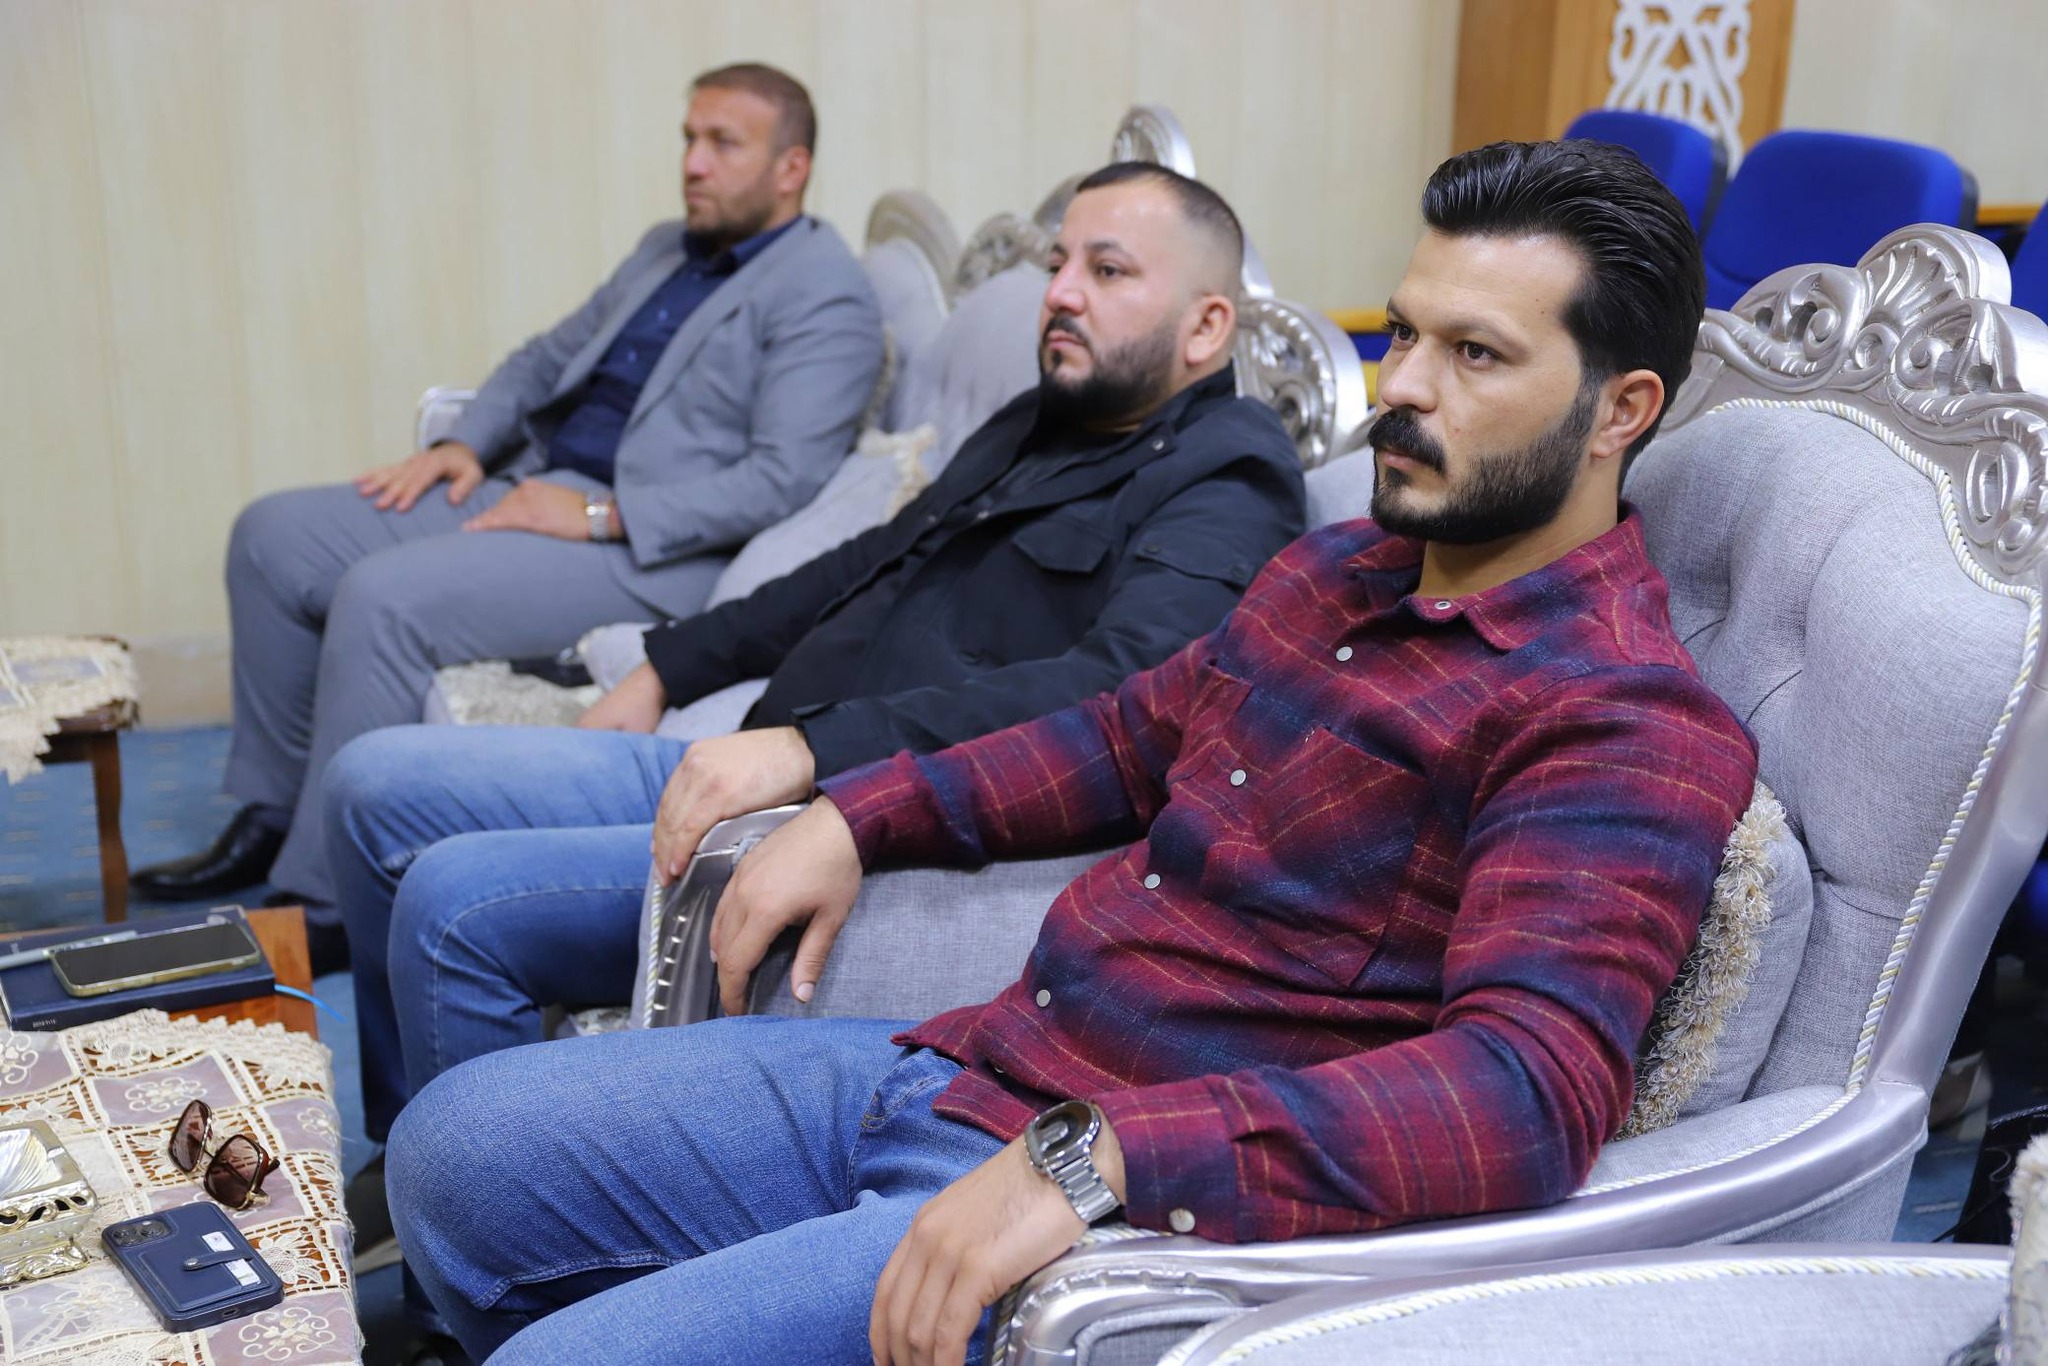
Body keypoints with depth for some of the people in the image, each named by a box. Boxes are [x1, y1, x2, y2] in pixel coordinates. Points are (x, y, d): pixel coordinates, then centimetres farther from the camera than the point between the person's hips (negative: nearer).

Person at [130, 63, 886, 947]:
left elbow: (782, 480, -20)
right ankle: (272, 816, 12)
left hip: (646, 552, -9)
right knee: (273, 536, 2)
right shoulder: (666, 250, 20)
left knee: (384, 597, -27)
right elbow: (547, 358, 28)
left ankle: (322, 902, -14)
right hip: (531, 488, 10)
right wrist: (466, 444, 9)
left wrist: (602, 515, -21)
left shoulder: (825, 296, -9)